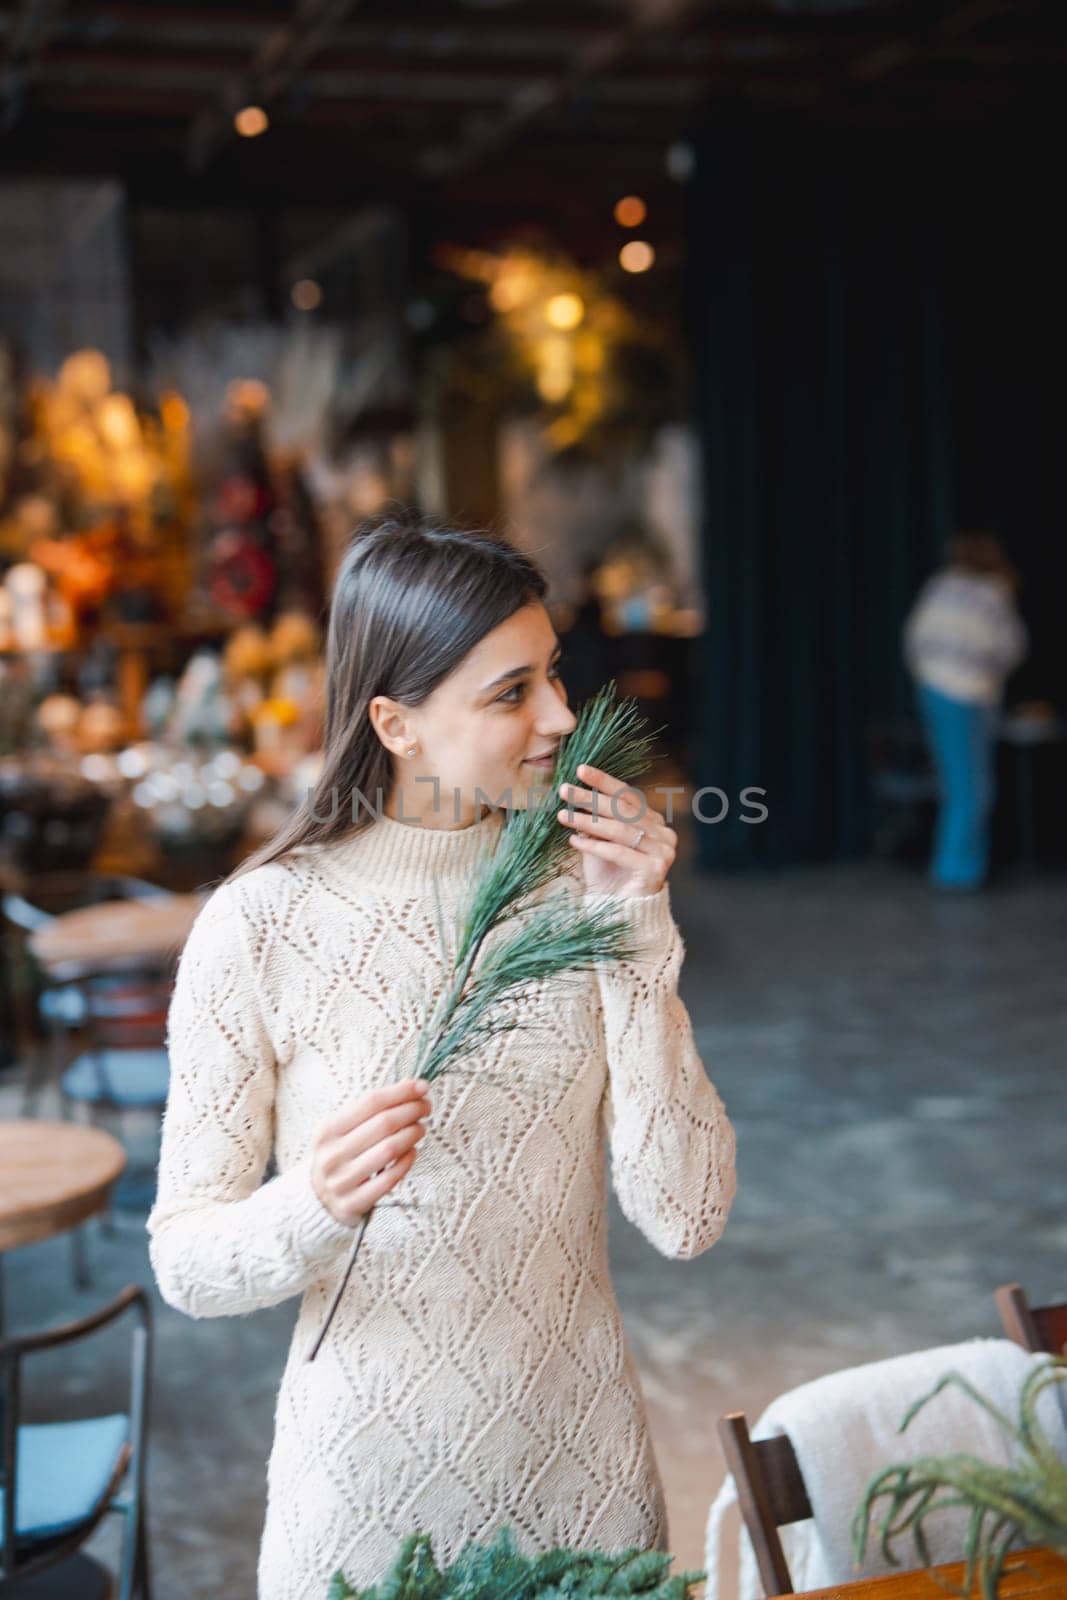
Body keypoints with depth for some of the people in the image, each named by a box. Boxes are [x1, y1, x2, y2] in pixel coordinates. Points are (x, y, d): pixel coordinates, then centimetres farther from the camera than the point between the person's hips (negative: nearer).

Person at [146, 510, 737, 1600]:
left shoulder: (583, 886, -6)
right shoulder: (260, 925, -15)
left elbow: (686, 1219, -12)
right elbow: (183, 1262, -10)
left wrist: (640, 940, -19)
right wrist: (312, 1207, -30)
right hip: (369, 1482, -3)